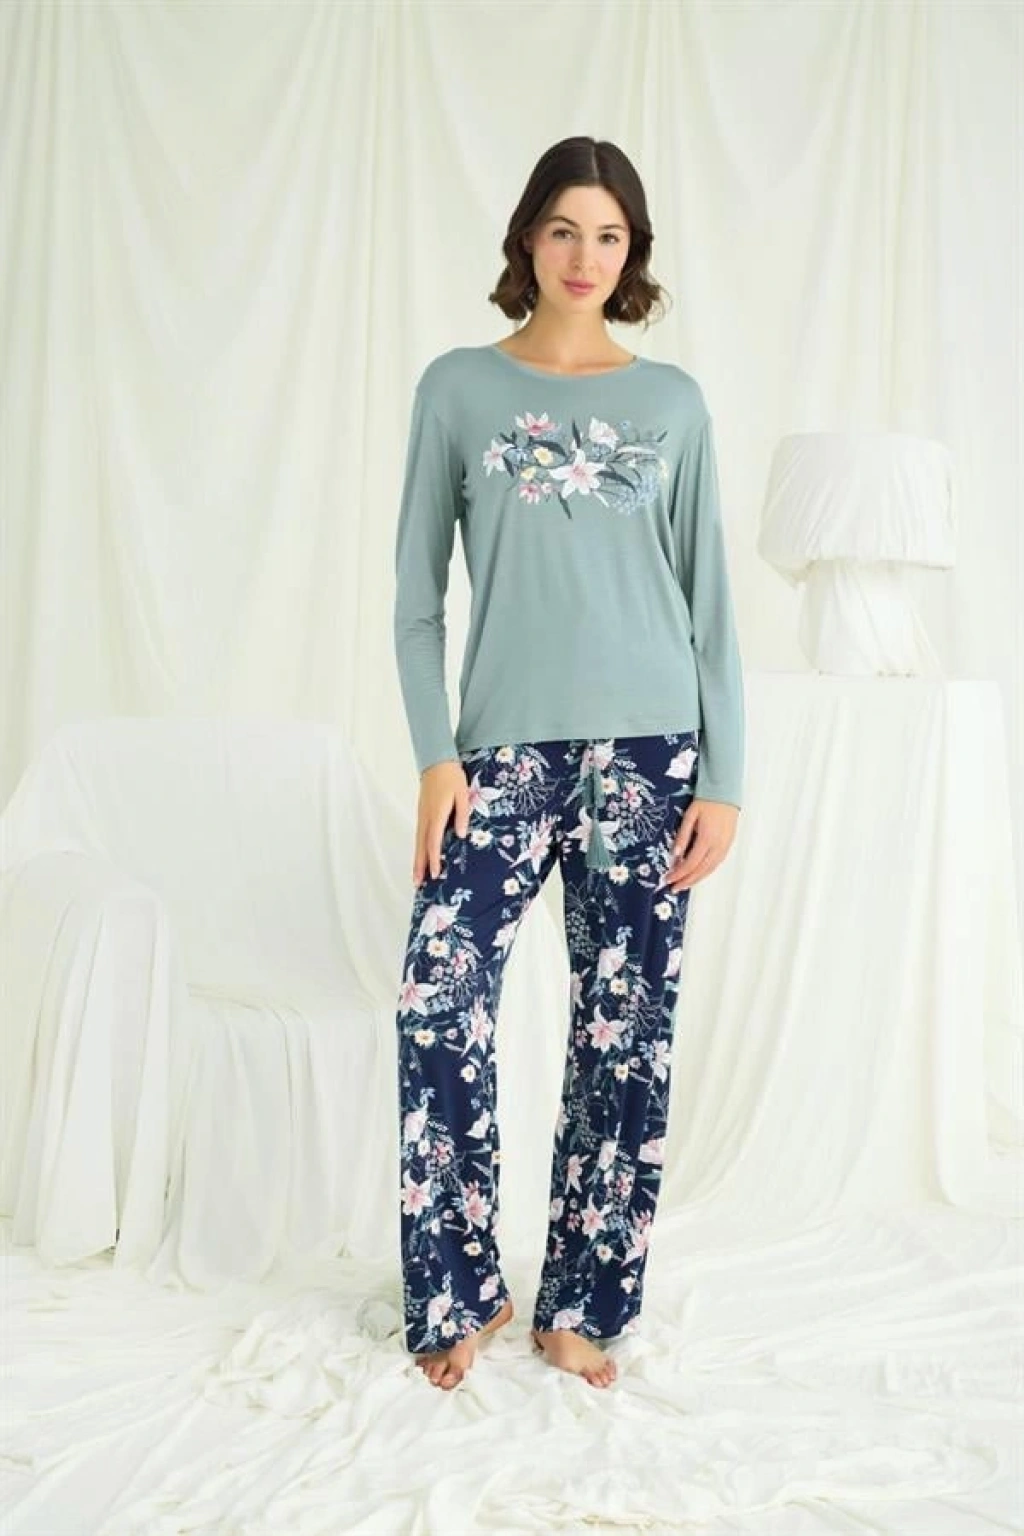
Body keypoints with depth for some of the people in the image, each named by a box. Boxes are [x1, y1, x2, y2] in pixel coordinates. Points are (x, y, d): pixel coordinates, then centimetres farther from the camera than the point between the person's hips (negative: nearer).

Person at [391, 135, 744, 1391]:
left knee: (625, 1027, 3)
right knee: (437, 1004, -9)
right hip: (507, 748, 0)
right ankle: (458, 1294, 10)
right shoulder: (459, 387, 7)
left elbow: (710, 601, 8)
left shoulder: (672, 401, 9)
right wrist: (435, 754, -4)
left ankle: (577, 1307, 18)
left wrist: (721, 779, 1)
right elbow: (417, 591, 5)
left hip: (647, 751, 1)